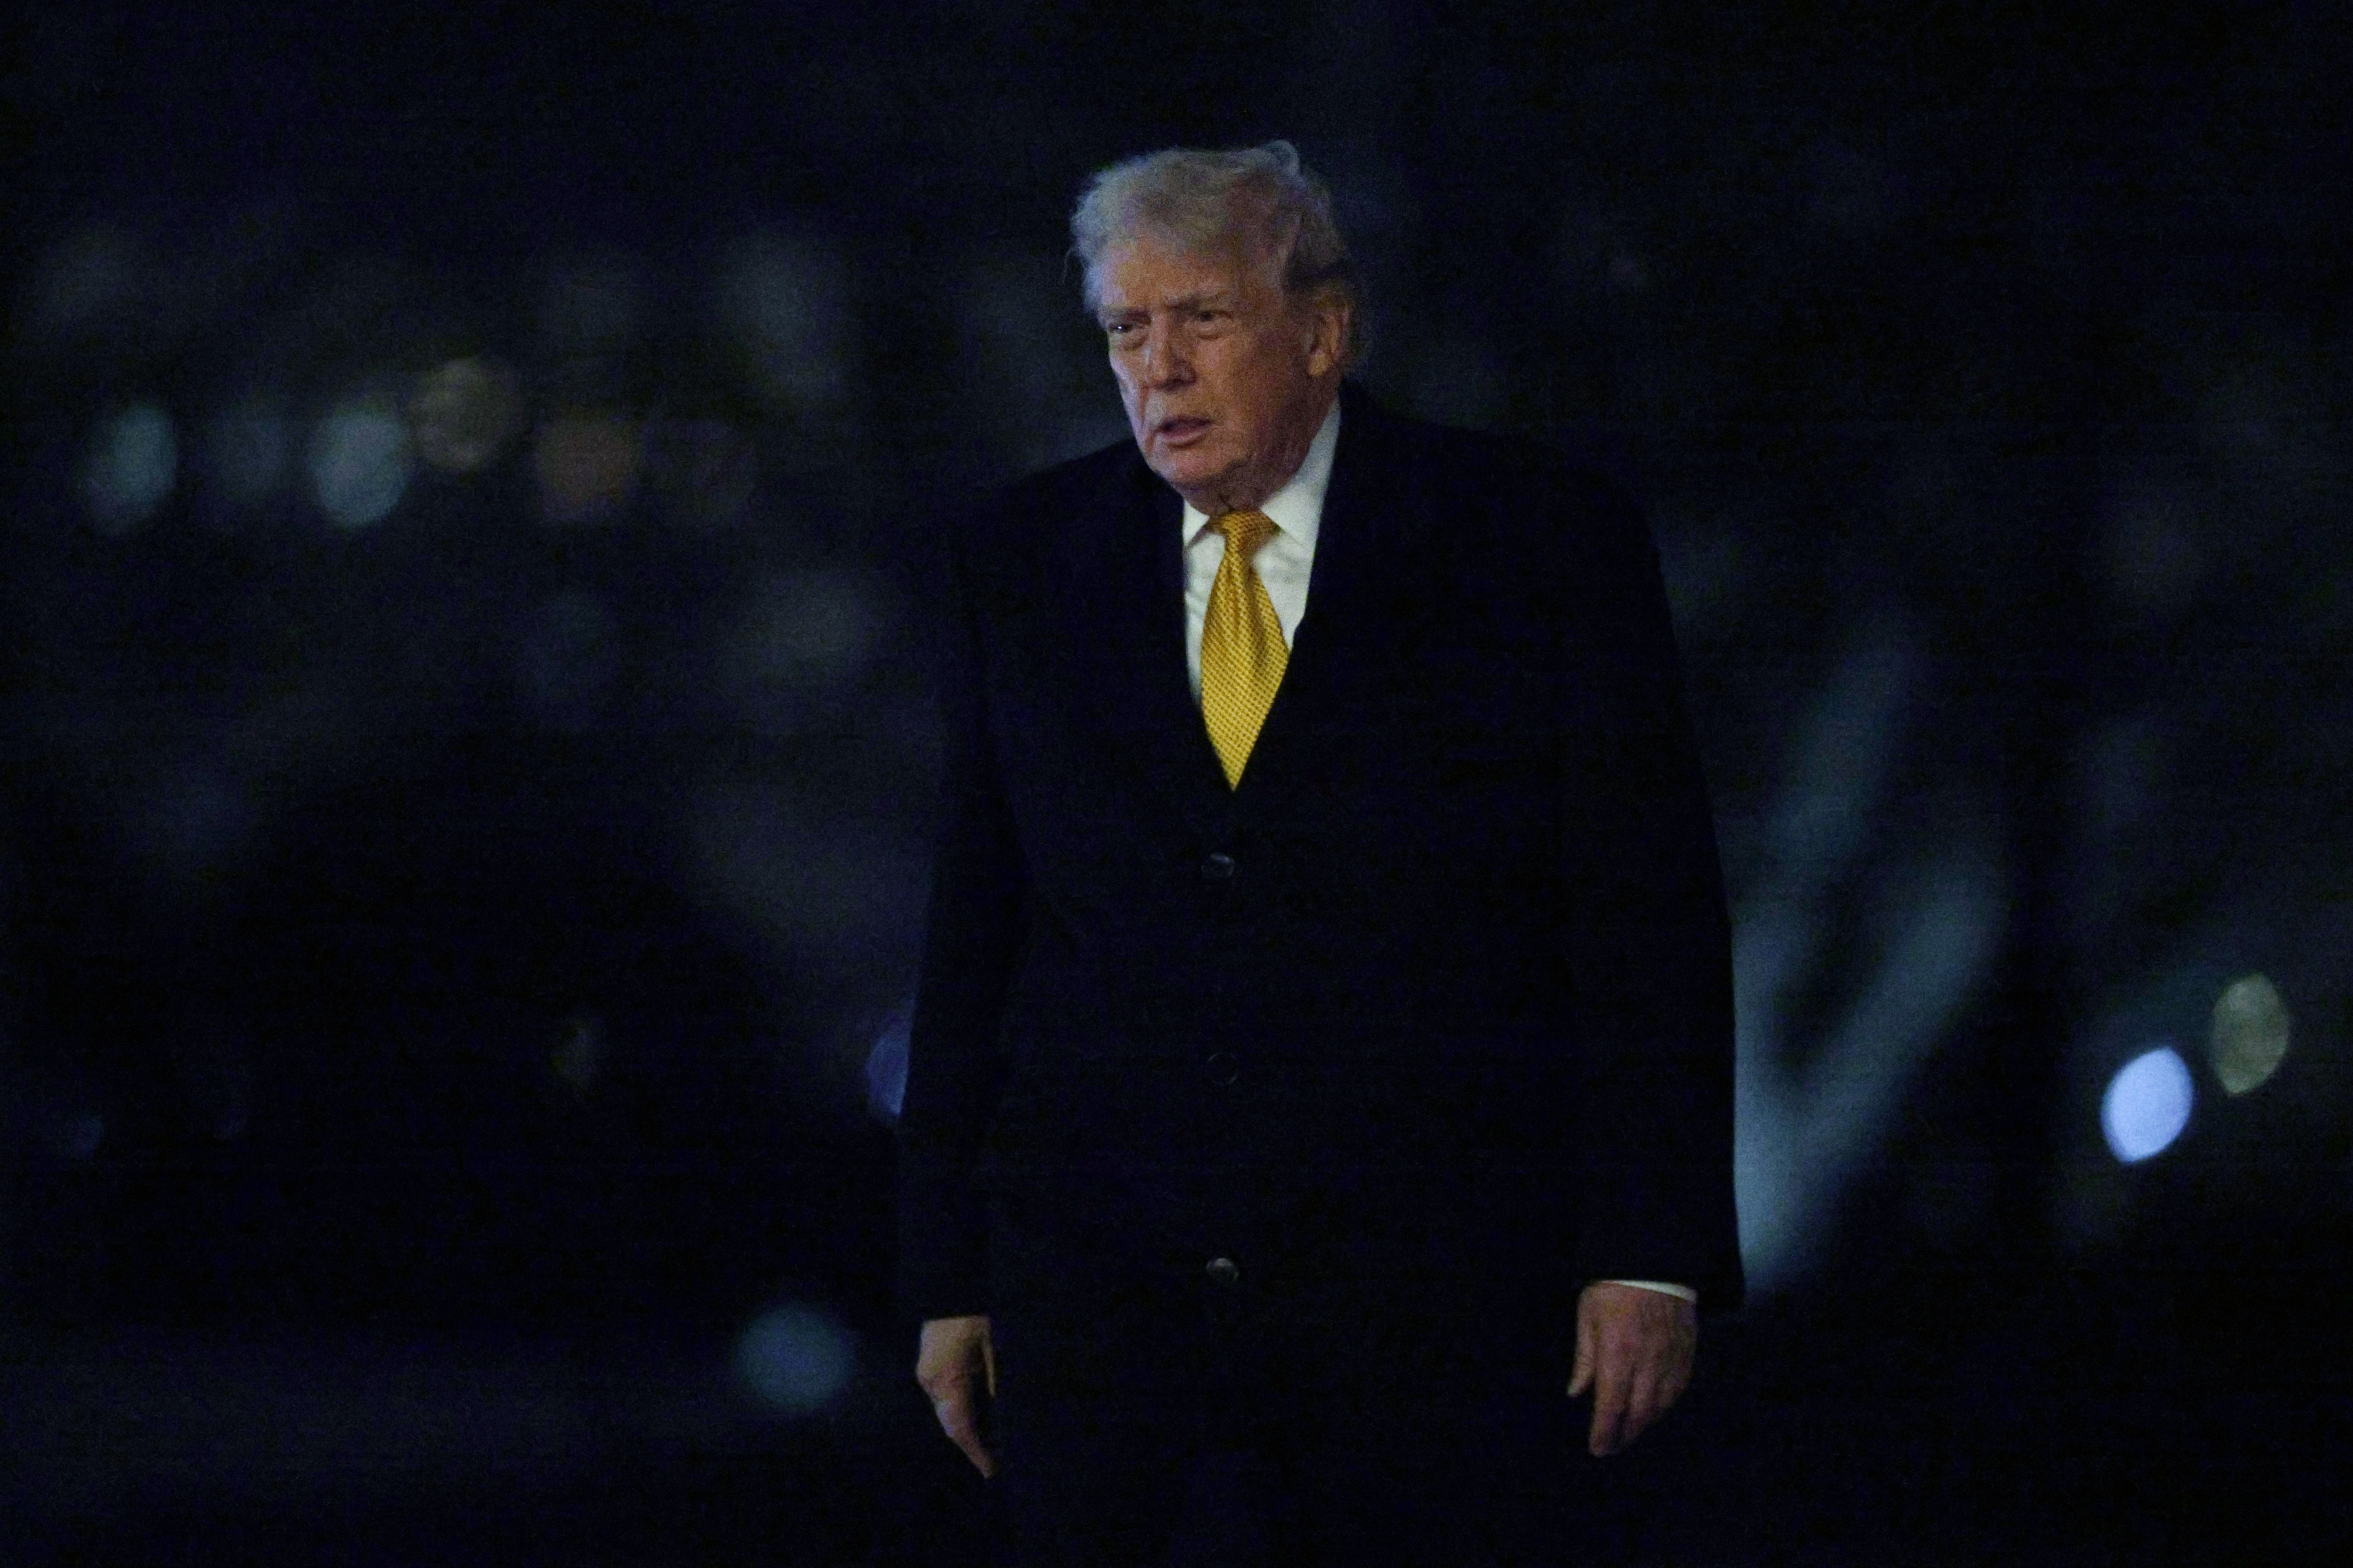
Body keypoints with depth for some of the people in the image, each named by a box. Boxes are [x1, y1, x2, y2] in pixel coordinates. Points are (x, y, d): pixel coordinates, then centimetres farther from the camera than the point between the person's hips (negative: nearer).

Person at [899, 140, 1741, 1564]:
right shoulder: (1021, 565, 9)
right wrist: (952, 1280, 7)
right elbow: (976, 932, 10)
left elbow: (1648, 914, -1)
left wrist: (1651, 1258, -7)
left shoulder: (1543, 544, 0)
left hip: (1434, 1288, -2)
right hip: (1101, 1281, 2)